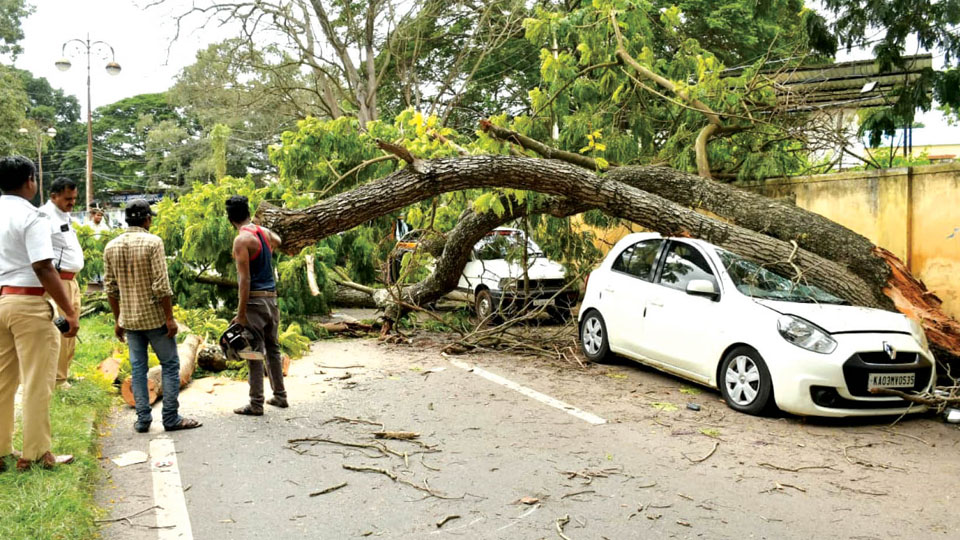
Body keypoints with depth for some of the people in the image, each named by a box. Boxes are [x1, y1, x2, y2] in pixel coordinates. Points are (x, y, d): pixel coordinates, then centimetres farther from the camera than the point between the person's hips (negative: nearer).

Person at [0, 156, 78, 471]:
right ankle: (35, 454, 8)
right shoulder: (30, 217, -12)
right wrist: (70, 311, -17)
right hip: (27, 303, -7)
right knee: (37, 383, 2)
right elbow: (43, 269, -19)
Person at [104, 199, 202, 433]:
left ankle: (143, 419, 12)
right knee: (170, 364, 5)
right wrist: (170, 317, -12)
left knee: (138, 368, 10)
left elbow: (110, 288, 8)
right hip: (155, 317, -5)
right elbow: (161, 285, -17)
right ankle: (171, 418, 6)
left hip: (129, 319, 5)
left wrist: (117, 320, 15)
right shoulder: (152, 242, -12)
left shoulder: (111, 247, 5)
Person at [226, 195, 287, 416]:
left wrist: (241, 313, -16)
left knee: (255, 351, -2)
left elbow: (244, 279, -18)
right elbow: (277, 241, 34)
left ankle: (256, 404, 3)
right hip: (272, 297, 8)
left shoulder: (242, 240, -14)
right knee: (272, 347, 16)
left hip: (255, 299, -7)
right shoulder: (265, 232, 8)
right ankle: (280, 396, 24)